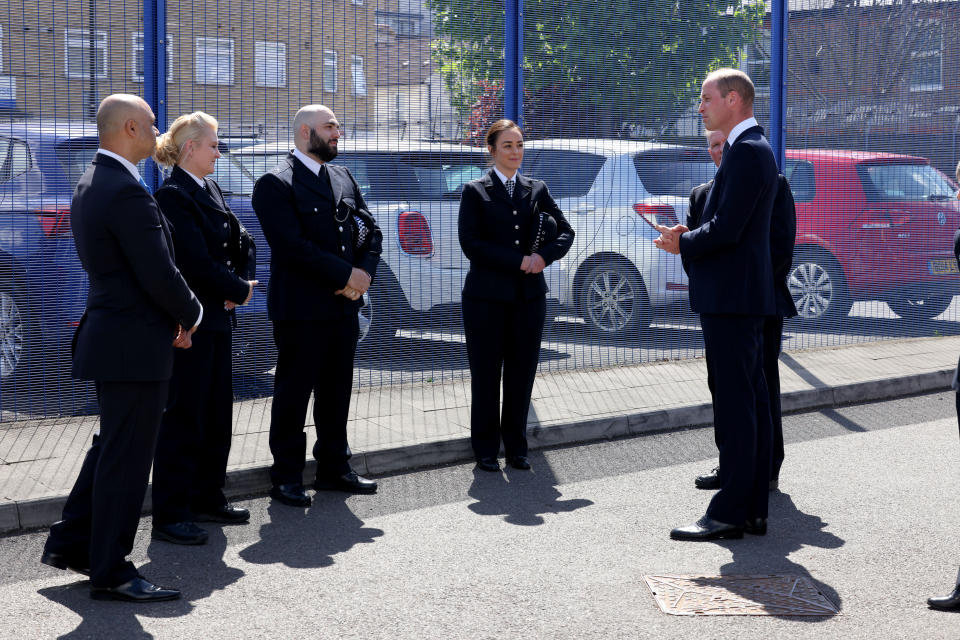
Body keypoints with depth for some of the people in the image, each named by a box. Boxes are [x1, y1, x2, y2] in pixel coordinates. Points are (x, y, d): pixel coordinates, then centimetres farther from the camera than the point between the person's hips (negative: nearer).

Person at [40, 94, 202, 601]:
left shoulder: (91, 183, 11)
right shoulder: (127, 192, -21)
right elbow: (160, 275, -22)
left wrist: (173, 315, 10)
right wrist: (191, 315, -2)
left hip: (110, 332, 10)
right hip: (134, 344, -10)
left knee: (111, 446, 21)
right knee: (126, 457, -1)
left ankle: (70, 543, 29)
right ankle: (110, 573, 9)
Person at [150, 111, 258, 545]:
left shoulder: (210, 190, 13)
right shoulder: (172, 196, -14)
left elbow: (242, 241, 13)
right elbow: (197, 262, -20)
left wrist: (242, 282, -5)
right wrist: (239, 291, -8)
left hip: (217, 318, 9)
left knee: (217, 412, 14)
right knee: (183, 416, -5)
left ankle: (207, 499, 26)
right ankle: (168, 516, 2)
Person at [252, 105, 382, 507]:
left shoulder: (344, 179, 13)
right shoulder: (275, 184, -10)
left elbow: (370, 231, 12)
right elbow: (293, 247, -19)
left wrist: (365, 273, -7)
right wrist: (346, 274, -16)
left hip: (344, 306, 7)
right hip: (300, 310, -7)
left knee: (337, 392, 14)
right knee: (293, 394, 2)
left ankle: (334, 469, 25)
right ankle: (287, 477, 11)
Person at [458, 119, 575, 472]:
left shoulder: (537, 189, 11)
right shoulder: (475, 191, 0)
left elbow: (565, 231, 7)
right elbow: (470, 244, -10)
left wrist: (543, 256, -13)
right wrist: (519, 261, -16)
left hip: (529, 297, 3)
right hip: (487, 297, -3)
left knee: (522, 374, 6)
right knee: (486, 376, 3)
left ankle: (516, 447, 17)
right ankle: (486, 450, 14)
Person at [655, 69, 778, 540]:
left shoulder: (747, 151, -15)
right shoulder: (750, 148, 18)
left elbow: (726, 229, -21)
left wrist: (683, 244, -5)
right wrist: (688, 238, 9)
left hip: (732, 298, -11)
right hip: (738, 296, 11)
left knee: (735, 406, -7)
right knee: (750, 403, 12)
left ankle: (729, 513, -3)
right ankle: (752, 510, 18)